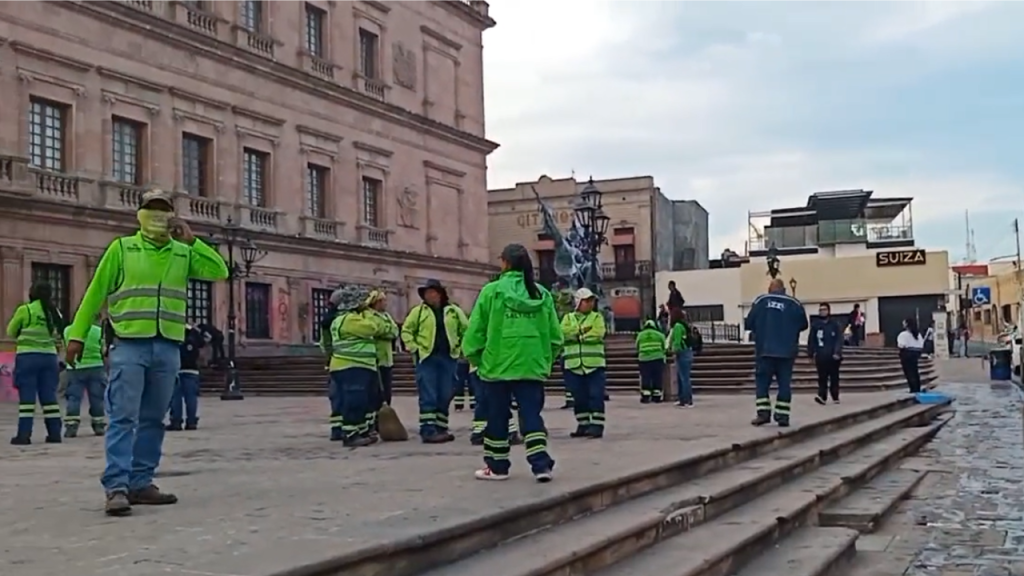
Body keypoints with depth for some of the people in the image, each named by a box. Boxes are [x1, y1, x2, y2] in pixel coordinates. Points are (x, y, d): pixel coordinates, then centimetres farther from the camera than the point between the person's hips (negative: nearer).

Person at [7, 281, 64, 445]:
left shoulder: (25, 310, -6)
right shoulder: (53, 312, 6)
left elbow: (10, 333, 6)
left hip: (28, 356, -4)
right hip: (49, 356, 4)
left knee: (27, 396, -1)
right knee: (49, 396, 8)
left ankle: (24, 434, -2)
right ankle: (55, 433, 8)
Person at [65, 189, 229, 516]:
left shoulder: (183, 253, 11)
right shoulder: (121, 248, 4)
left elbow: (220, 271, -1)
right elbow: (95, 293, 4)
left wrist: (192, 241, -5)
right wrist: (77, 334, 1)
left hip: (168, 348, 4)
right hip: (129, 345, -4)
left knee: (153, 419, 7)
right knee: (123, 418, -8)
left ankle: (140, 483, 14)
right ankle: (116, 487, -10)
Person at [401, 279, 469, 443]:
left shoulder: (454, 311, 8)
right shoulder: (418, 311, 3)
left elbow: (466, 329, 15)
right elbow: (406, 330, 5)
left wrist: (460, 347, 7)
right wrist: (414, 348, -4)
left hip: (448, 358, 3)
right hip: (427, 358, -3)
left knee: (445, 396, 7)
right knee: (428, 397, -6)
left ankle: (441, 428, 16)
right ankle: (428, 430, -6)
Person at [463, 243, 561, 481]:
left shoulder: (492, 291, -5)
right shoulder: (542, 294, 6)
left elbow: (475, 330, -2)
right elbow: (555, 335, 7)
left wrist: (475, 358, 11)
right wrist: (546, 360, 18)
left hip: (497, 364, -2)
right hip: (532, 365, 3)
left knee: (497, 416, 9)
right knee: (531, 415, 6)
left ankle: (497, 466, 19)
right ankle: (541, 464, -4)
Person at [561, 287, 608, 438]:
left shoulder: (597, 317, 7)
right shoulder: (568, 318, 13)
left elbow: (598, 333, -11)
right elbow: (564, 331, -7)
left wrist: (576, 335, -10)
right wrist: (582, 330, -14)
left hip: (594, 364, -2)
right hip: (573, 365, 2)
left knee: (595, 396, -8)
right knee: (579, 397, 7)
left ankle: (597, 425, -5)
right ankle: (583, 425, 16)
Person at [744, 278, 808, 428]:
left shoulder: (760, 300, -1)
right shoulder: (795, 303, 3)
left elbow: (749, 323, -2)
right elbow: (803, 325, 9)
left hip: (765, 350, -1)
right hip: (787, 351, 1)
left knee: (762, 381, 5)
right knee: (784, 383, 5)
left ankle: (763, 413, -5)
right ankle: (782, 416, 1)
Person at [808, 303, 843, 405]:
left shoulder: (835, 324, 3)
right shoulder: (815, 325, 5)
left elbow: (839, 339, -4)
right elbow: (811, 341, 5)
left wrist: (837, 352, -15)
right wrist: (811, 354, 1)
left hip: (833, 356, 0)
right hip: (821, 356, 0)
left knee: (834, 377, 8)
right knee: (822, 378, -5)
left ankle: (835, 397, 17)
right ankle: (822, 396, -11)